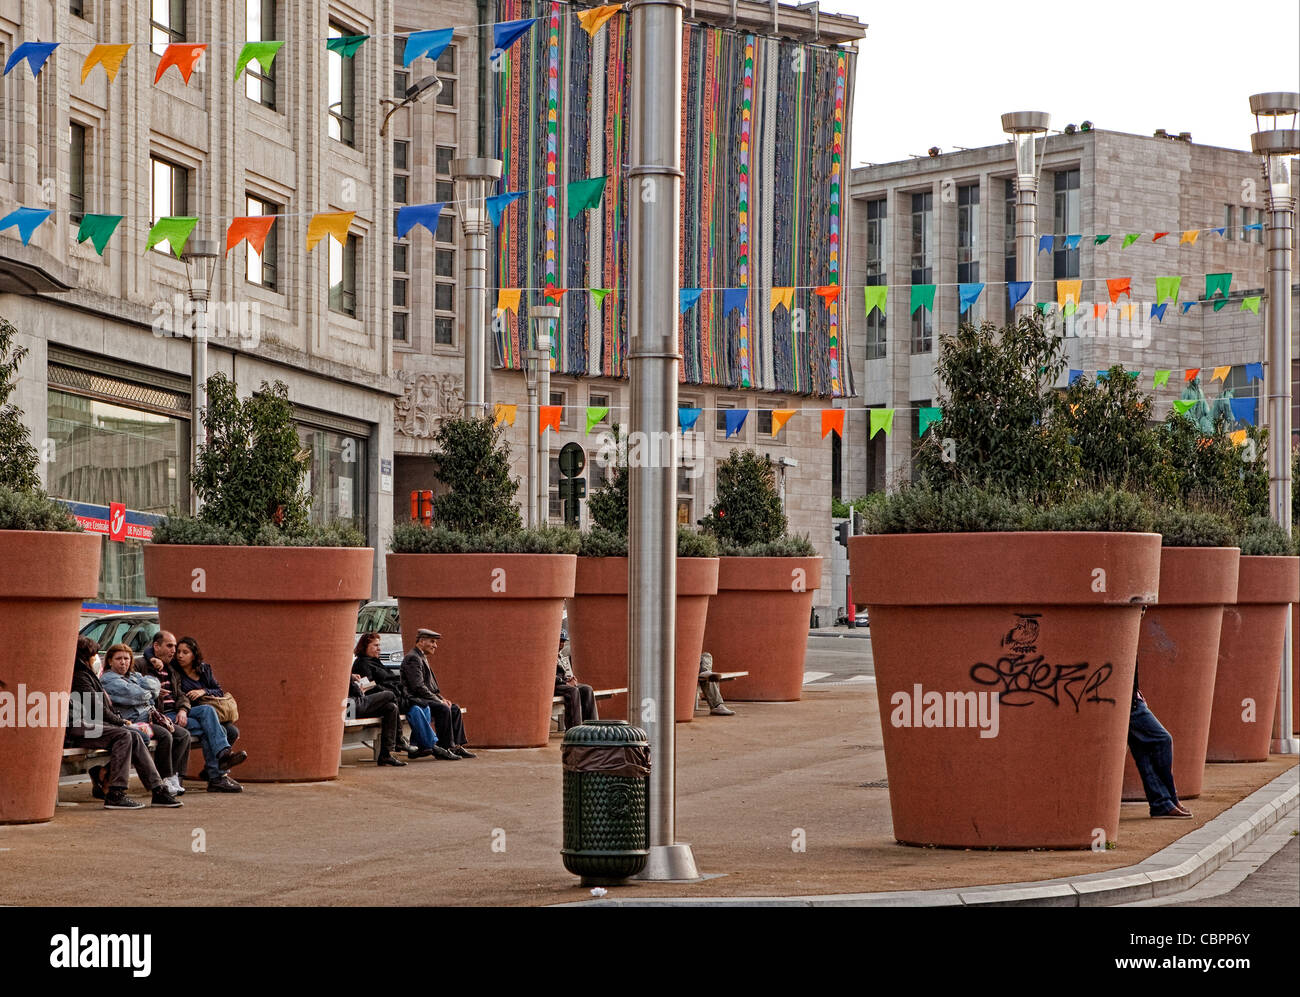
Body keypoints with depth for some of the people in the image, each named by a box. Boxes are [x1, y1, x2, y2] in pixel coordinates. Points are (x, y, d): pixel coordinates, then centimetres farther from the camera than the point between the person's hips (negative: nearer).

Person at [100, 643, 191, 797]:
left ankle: (174, 777, -6)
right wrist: (148, 693, 4)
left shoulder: (134, 675, 25)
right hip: (131, 721, -9)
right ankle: (166, 780, -20)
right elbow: (134, 695, -15)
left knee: (184, 735, -4)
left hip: (148, 717, 9)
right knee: (165, 736, -29)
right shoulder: (108, 679, -3)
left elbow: (155, 684, 8)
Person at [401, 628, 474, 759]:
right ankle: (444, 747, -24)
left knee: (455, 709, 1)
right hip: (414, 700, -11)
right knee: (443, 709, -29)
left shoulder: (422, 658, 21)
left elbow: (431, 685, 24)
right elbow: (418, 687, -22)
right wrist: (439, 700, -18)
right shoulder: (413, 658, -13)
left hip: (423, 698, 11)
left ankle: (457, 746, -2)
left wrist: (442, 698, 7)